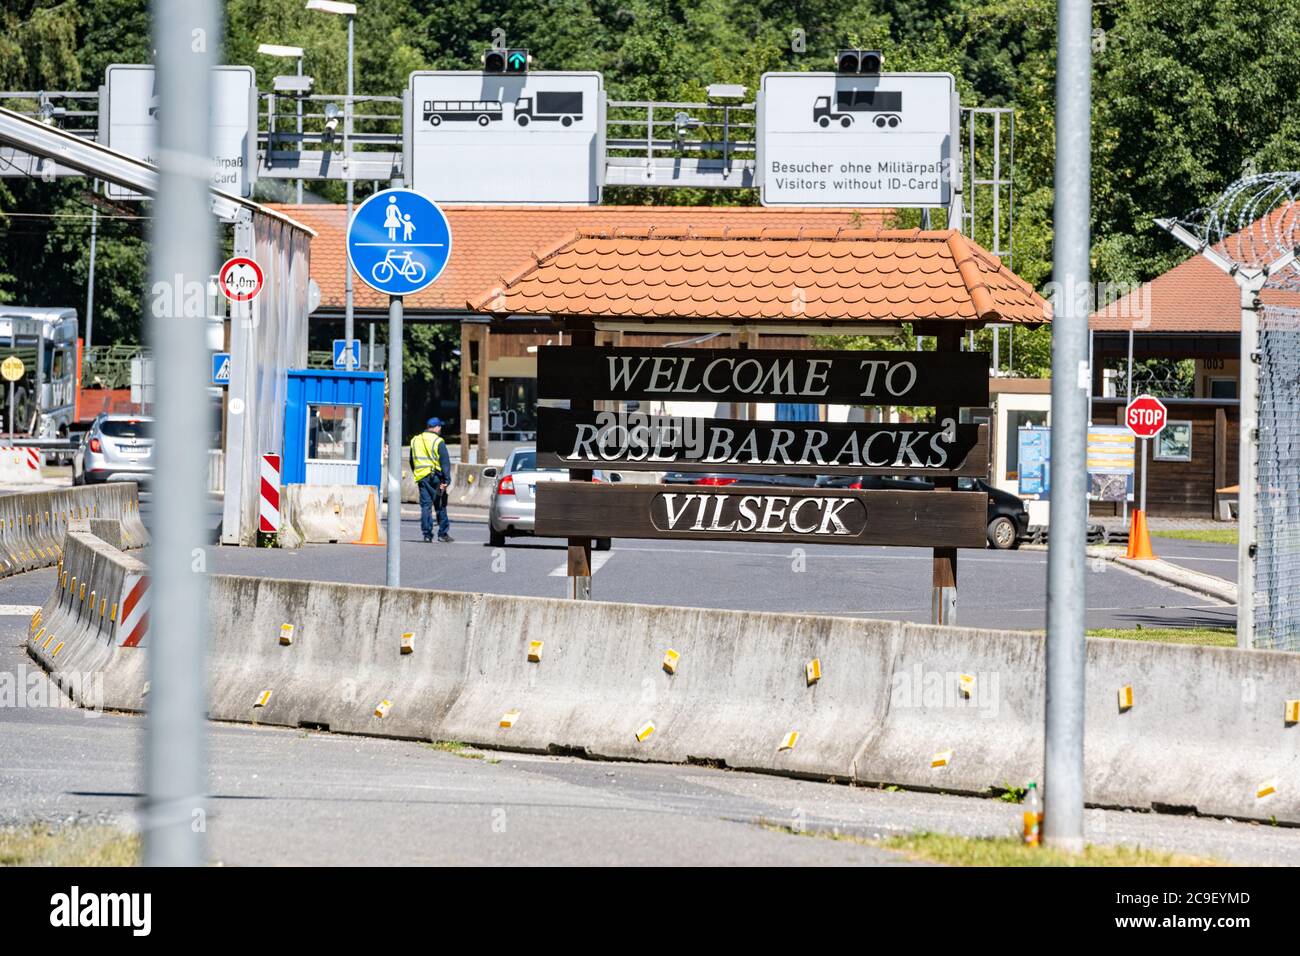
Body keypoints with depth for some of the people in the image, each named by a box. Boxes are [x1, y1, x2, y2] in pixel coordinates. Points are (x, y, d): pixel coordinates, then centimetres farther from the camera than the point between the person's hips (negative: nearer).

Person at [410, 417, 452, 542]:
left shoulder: (415, 441, 12)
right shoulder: (438, 442, -6)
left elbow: (412, 462, 20)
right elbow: (445, 462, -12)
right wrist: (446, 480, -13)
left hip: (421, 477, 4)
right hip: (435, 477, -4)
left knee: (425, 505, 5)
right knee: (440, 506, 4)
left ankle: (427, 534, 0)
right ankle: (443, 534, 4)